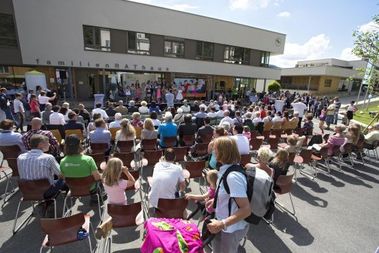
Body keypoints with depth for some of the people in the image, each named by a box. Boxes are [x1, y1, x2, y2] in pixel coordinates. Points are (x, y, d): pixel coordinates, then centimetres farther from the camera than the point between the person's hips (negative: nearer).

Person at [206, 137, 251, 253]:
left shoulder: (233, 176, -33)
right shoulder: (227, 169, -5)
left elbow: (246, 209, -30)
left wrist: (222, 224, -33)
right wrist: (216, 200, 8)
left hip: (231, 229, -7)